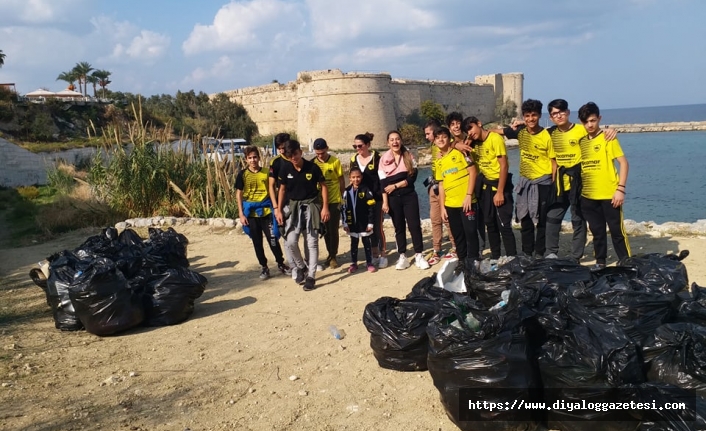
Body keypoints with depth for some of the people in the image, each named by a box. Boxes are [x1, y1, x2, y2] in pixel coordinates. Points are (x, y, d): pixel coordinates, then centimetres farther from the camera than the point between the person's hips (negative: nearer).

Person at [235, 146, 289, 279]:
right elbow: (239, 195, 1)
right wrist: (241, 214, -5)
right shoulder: (243, 174, -1)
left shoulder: (266, 172, 0)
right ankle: (263, 267, 20)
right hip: (251, 213, 0)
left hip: (266, 211, 0)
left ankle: (281, 264, 18)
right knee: (257, 242, 8)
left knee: (273, 239, 0)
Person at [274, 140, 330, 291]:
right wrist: (278, 209, 5)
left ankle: (311, 276, 9)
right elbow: (282, 189, 8)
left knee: (312, 243, 1)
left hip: (311, 205, -2)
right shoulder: (285, 169, -3)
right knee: (290, 241, -9)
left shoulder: (312, 167, -10)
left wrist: (325, 207, -7)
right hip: (294, 206, 2)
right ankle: (301, 267, 16)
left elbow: (323, 186, -2)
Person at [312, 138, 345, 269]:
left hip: (334, 201, -2)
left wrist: (342, 198, 0)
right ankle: (330, 254, 25)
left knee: (333, 230, 1)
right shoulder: (313, 163, -2)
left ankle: (333, 256, 11)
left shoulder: (335, 161, -7)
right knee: (325, 230, 12)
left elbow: (341, 181, 0)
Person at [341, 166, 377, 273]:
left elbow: (371, 208, -8)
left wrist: (370, 223, -10)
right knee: (354, 243, 12)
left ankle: (369, 263, 17)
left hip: (364, 223, -3)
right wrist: (345, 223, 1)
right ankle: (353, 263, 22)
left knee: (367, 243, 7)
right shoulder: (347, 192, 0)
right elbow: (344, 209, 4)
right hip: (352, 223, 3)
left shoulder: (366, 190, -8)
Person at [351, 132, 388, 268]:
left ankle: (383, 256, 9)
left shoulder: (376, 158, -9)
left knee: (378, 227, -3)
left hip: (377, 198, -5)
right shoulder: (354, 160, 5)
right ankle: (375, 255, 21)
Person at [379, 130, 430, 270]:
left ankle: (419, 255, 4)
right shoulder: (384, 159, 2)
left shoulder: (409, 156, 2)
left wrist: (395, 186, -12)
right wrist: (385, 202, -8)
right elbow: (383, 183, -3)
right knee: (399, 227, 7)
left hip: (409, 196, 0)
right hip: (393, 198, 0)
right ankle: (402, 257, 13)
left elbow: (412, 178, -7)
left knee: (414, 225, -3)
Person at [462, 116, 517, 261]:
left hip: (498, 183, -7)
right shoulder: (474, 143, 5)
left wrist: (500, 192, -20)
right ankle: (495, 256, 22)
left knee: (504, 224, -8)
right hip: (485, 185, 7)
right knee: (490, 223, 12)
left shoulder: (495, 138, -15)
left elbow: (503, 166, -18)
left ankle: (512, 258, 0)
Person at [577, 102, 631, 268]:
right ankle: (600, 262, 24)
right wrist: (578, 189, 9)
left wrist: (621, 188, -16)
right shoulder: (581, 141, 8)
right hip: (588, 195, 5)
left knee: (617, 230, 1)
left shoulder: (608, 138, -6)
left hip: (609, 194, -4)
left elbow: (623, 163, -9)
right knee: (597, 231, 13)